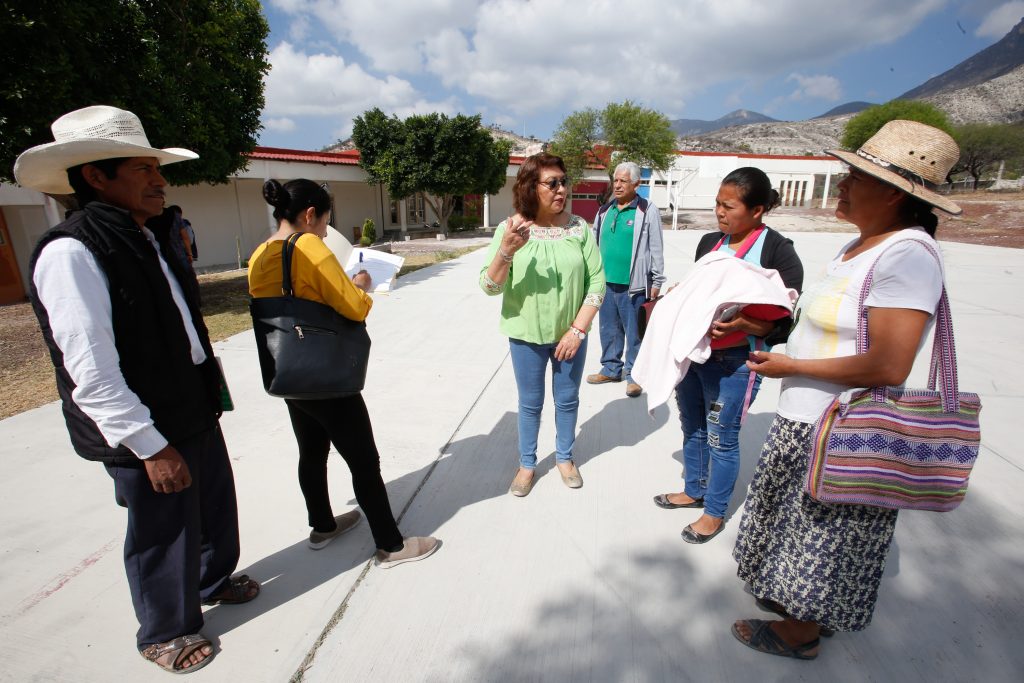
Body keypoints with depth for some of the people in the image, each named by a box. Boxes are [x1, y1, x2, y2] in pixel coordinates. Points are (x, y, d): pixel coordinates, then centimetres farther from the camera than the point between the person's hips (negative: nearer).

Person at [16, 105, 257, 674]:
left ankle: (215, 579, 51)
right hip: (145, 434, -8)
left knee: (217, 505, 24)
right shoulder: (70, 253, -20)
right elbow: (91, 373, -24)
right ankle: (166, 632, 38)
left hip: (197, 412, 8)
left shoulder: (150, 240, 8)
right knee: (163, 534, 12)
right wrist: (151, 446, -21)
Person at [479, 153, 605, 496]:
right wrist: (506, 250, -30)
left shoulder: (579, 228, -7)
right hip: (527, 335, -1)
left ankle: (565, 458, 40)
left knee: (567, 400, 17)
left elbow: (597, 280, -5)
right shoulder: (510, 229, -10)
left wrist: (578, 330, -11)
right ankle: (527, 464, 35)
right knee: (530, 403, 14)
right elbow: (490, 287, -12)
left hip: (570, 334, 1)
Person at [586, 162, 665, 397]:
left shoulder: (647, 211, -6)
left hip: (633, 285, -5)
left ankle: (634, 374, 18)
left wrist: (657, 282, -6)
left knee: (634, 332, 5)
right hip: (606, 282, 6)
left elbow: (656, 249, -6)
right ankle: (611, 369, 30)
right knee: (609, 330, 15)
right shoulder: (605, 210, 10)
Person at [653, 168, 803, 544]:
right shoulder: (709, 242, 9)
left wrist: (745, 325, -30)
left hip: (733, 361, -6)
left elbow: (785, 322, -13)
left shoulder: (778, 251, -11)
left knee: (721, 438, 7)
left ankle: (715, 512, 28)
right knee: (692, 428, 20)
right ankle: (694, 490, 42)